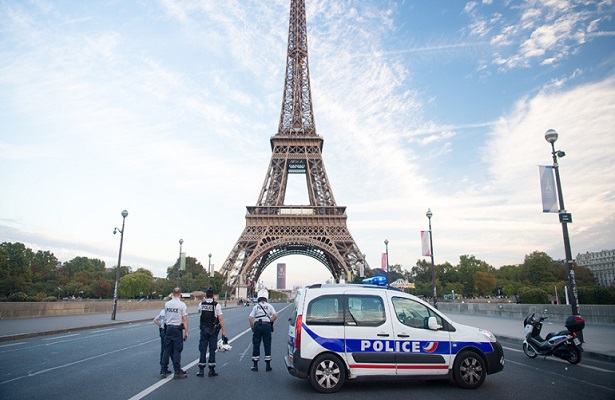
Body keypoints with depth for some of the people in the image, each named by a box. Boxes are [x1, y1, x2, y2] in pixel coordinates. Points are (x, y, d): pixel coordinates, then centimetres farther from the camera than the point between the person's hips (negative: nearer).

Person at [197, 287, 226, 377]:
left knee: (203, 349, 8)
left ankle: (201, 370, 10)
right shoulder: (216, 305, -8)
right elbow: (220, 319, -11)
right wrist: (223, 330, -7)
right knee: (212, 349, 5)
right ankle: (211, 370, 9)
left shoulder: (201, 304, 0)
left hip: (203, 329, 2)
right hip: (213, 329, -2)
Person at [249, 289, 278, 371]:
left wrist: (252, 327, 5)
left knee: (256, 345, 7)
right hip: (267, 326, 1)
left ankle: (255, 365, 12)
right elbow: (275, 315, -6)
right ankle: (268, 365, 10)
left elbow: (250, 318, -5)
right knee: (267, 345, 7)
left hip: (257, 326, -1)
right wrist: (270, 321, 7)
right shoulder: (269, 306, 6)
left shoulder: (256, 306, 4)